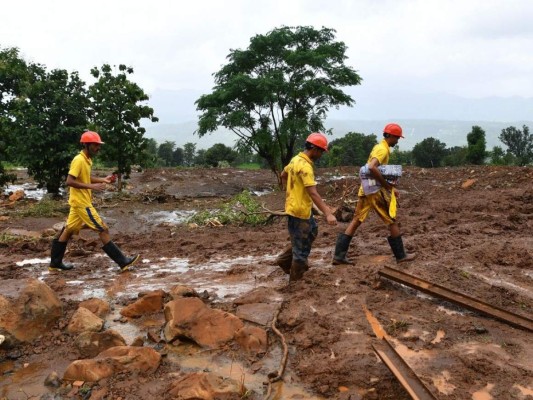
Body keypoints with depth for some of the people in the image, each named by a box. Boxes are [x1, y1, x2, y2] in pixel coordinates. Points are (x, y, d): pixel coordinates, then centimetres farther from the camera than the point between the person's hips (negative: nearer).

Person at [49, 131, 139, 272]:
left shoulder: (87, 160, 10)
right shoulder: (79, 160, -19)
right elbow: (69, 181, -24)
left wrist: (103, 180, 10)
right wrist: (92, 186, -27)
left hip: (80, 202, 10)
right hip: (81, 202, -10)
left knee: (68, 231, 15)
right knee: (103, 230, -8)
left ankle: (55, 263, 26)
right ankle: (123, 262, -4)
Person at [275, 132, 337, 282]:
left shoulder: (296, 159, 6)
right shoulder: (305, 166, -24)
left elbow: (283, 175, 22)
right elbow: (313, 193, -31)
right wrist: (328, 213, -34)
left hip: (300, 207, 10)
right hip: (299, 210, -10)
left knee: (312, 230, 25)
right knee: (301, 247, 1)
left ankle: (285, 259, 27)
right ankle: (296, 280, 14)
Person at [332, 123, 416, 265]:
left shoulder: (379, 147, 17)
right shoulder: (383, 149, -14)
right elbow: (372, 168, -30)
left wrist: (391, 187, 19)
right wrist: (387, 184, -21)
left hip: (366, 189, 9)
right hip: (376, 190, -9)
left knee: (356, 221, 6)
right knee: (392, 222, 5)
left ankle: (339, 256, 4)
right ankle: (401, 255, 17)